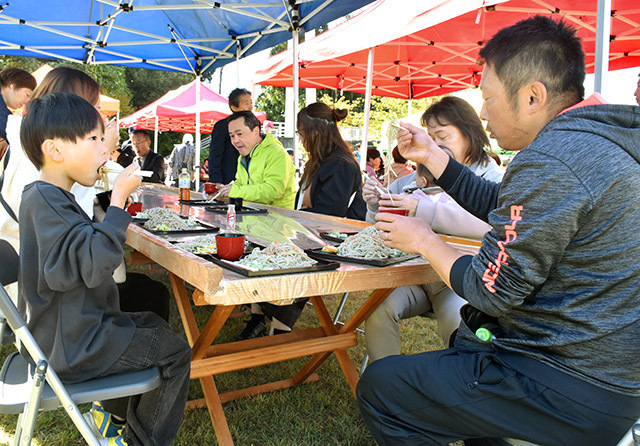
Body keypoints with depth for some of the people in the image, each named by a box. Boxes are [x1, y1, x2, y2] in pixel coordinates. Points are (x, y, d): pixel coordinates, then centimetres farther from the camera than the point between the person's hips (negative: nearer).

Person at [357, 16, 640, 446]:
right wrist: (431, 155, 15)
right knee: (461, 338, 34)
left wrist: (424, 240, -6)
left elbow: (492, 289, -22)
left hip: (571, 392, -11)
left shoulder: (553, 159, -27)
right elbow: (502, 206, 17)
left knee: (378, 386, -7)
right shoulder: (598, 138, 8)